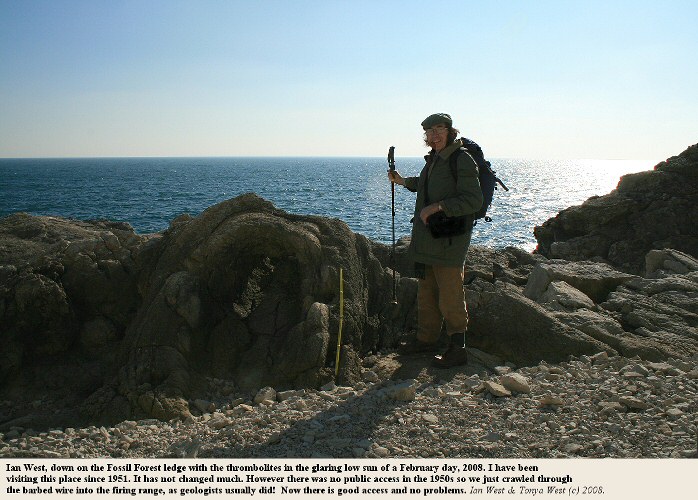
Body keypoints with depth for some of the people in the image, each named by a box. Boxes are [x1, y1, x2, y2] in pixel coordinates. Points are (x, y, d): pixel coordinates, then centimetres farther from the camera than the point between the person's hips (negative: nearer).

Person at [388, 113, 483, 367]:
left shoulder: (462, 160, -14)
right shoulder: (433, 159, 13)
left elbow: (474, 200, -20)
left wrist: (439, 206, -25)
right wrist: (403, 181, 24)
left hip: (449, 239, -9)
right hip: (427, 238, 9)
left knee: (450, 297, -3)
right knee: (426, 291, 17)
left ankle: (457, 349, 9)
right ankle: (426, 339, 31)